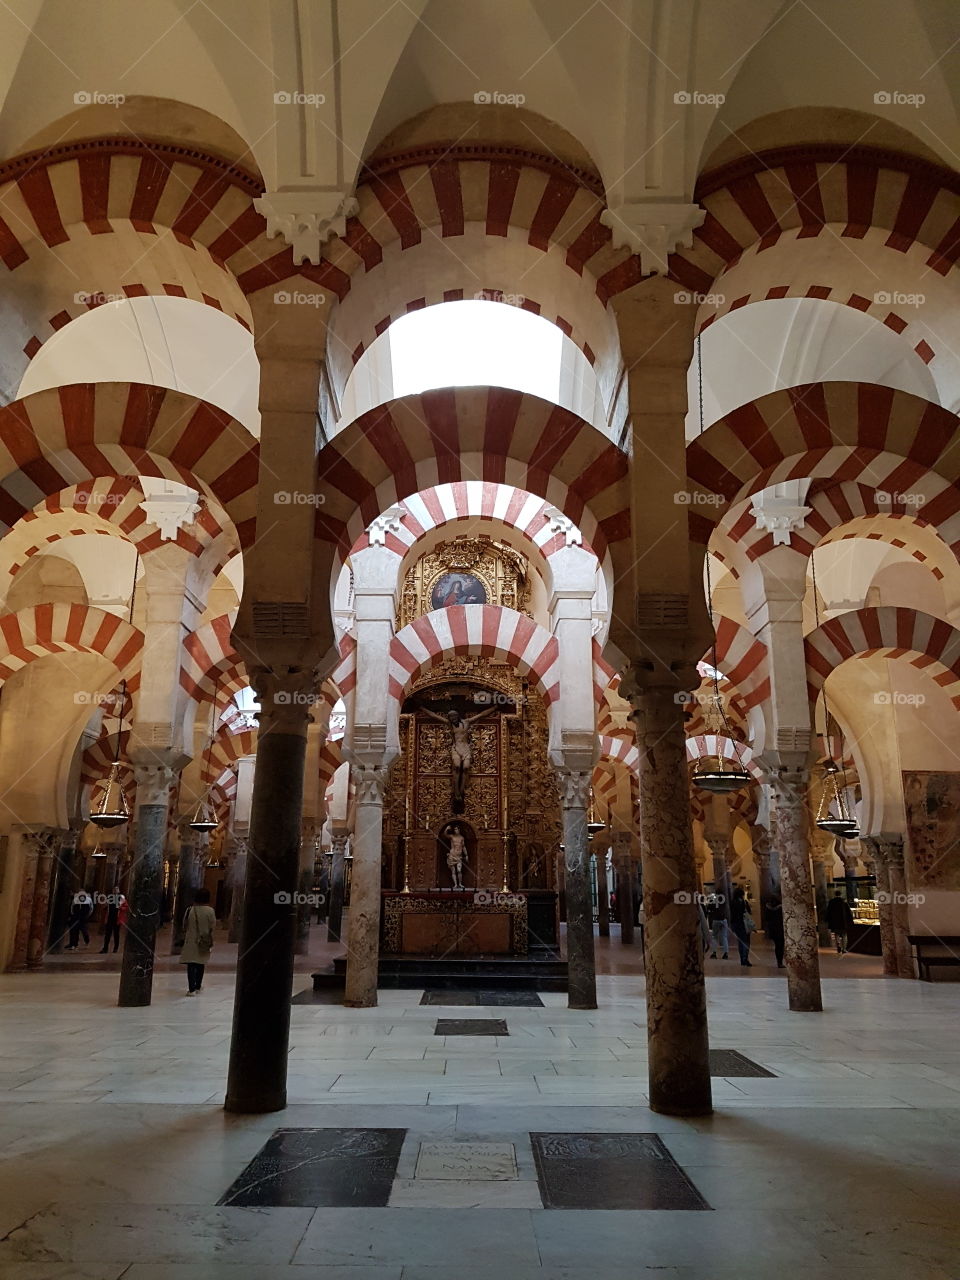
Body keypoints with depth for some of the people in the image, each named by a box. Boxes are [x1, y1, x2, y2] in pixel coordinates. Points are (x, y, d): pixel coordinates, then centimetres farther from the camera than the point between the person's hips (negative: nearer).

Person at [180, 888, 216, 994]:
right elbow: (212, 927, -4)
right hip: (204, 942, 1)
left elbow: (185, 925, 2)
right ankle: (198, 986, 28)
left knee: (191, 965, 0)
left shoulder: (190, 910, -7)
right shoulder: (210, 911, -10)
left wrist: (185, 937, 16)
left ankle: (192, 989, -8)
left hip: (191, 941, -1)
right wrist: (211, 943, 10)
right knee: (200, 964, 17)